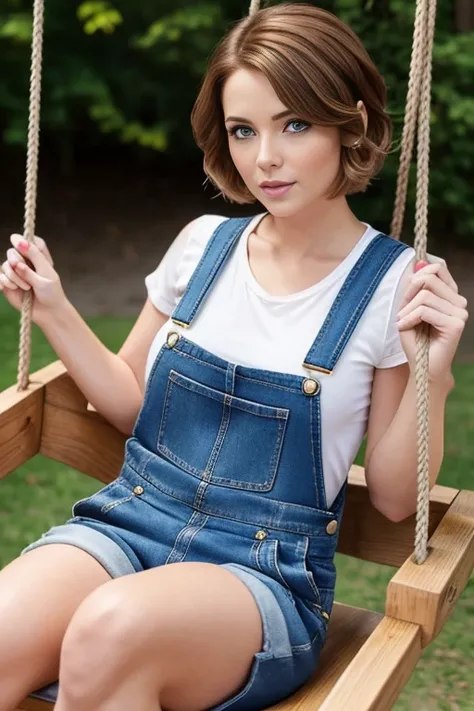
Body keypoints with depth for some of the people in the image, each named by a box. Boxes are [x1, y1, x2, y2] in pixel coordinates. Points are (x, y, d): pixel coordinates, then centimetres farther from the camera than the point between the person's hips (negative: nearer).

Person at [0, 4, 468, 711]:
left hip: (269, 571, -3)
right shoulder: (205, 243, 7)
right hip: (126, 522, 3)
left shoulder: (395, 286, -4)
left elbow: (394, 498, 0)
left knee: (111, 628, -35)